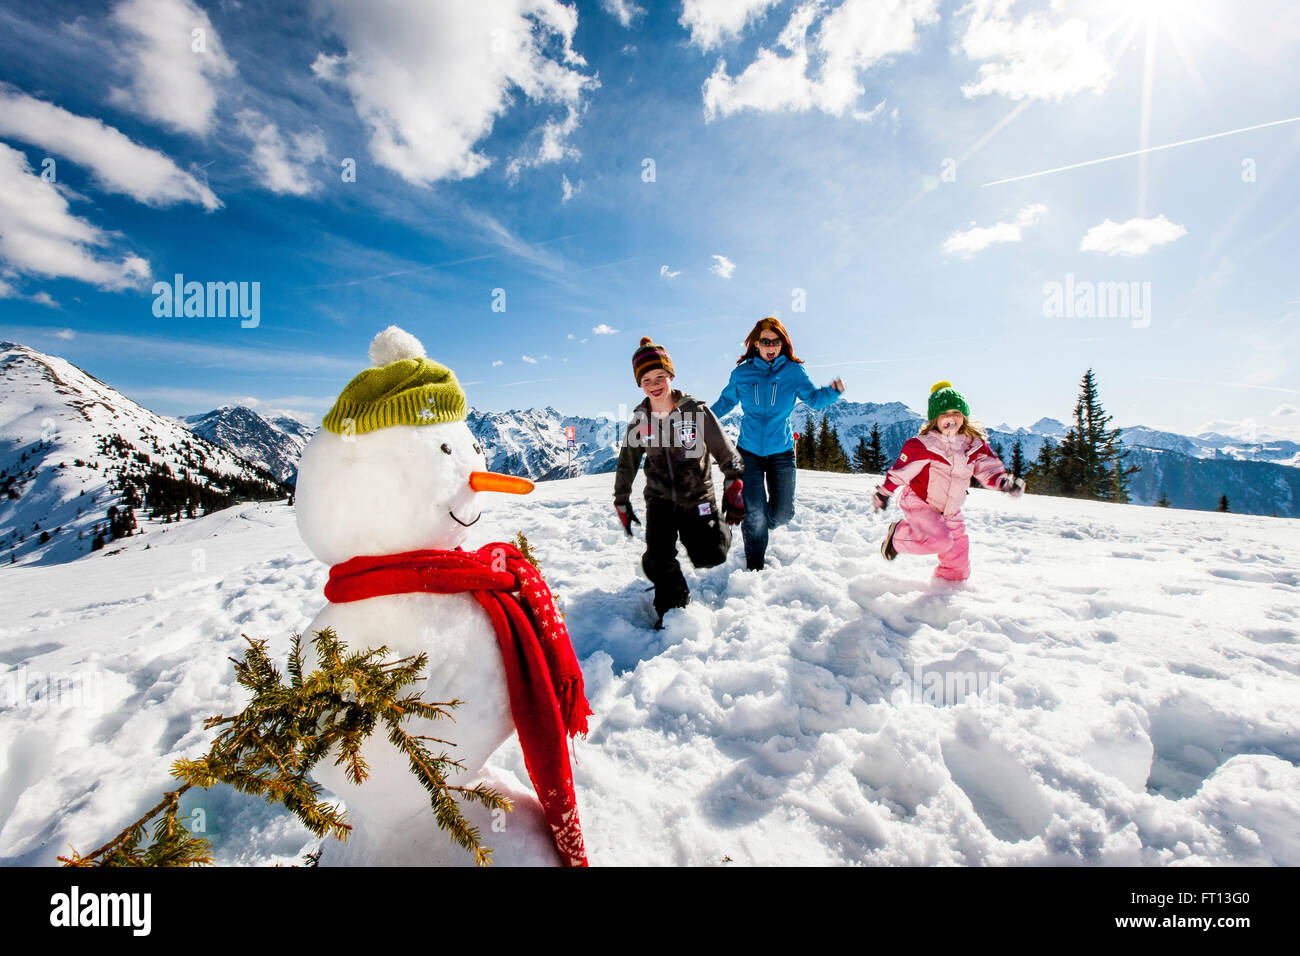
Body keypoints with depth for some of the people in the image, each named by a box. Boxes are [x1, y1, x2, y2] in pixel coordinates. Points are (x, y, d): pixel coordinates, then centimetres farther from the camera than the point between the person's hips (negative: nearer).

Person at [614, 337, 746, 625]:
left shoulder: (695, 410, -10)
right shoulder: (640, 419, -1)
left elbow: (725, 450, -6)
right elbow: (627, 463, 11)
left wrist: (734, 485, -15)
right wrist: (622, 501, 13)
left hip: (697, 497, -2)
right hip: (659, 500, 2)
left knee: (709, 556, -9)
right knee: (658, 562, -8)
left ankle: (718, 530, 28)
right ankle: (674, 610, 19)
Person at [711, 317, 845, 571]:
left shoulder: (793, 371, 0)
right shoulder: (741, 373, 1)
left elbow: (813, 397, -2)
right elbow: (725, 402, 12)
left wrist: (831, 391, -24)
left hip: (781, 451, 1)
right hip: (750, 451, -1)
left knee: (782, 513, 3)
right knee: (755, 513, -5)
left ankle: (761, 525, 42)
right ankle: (754, 565, 18)